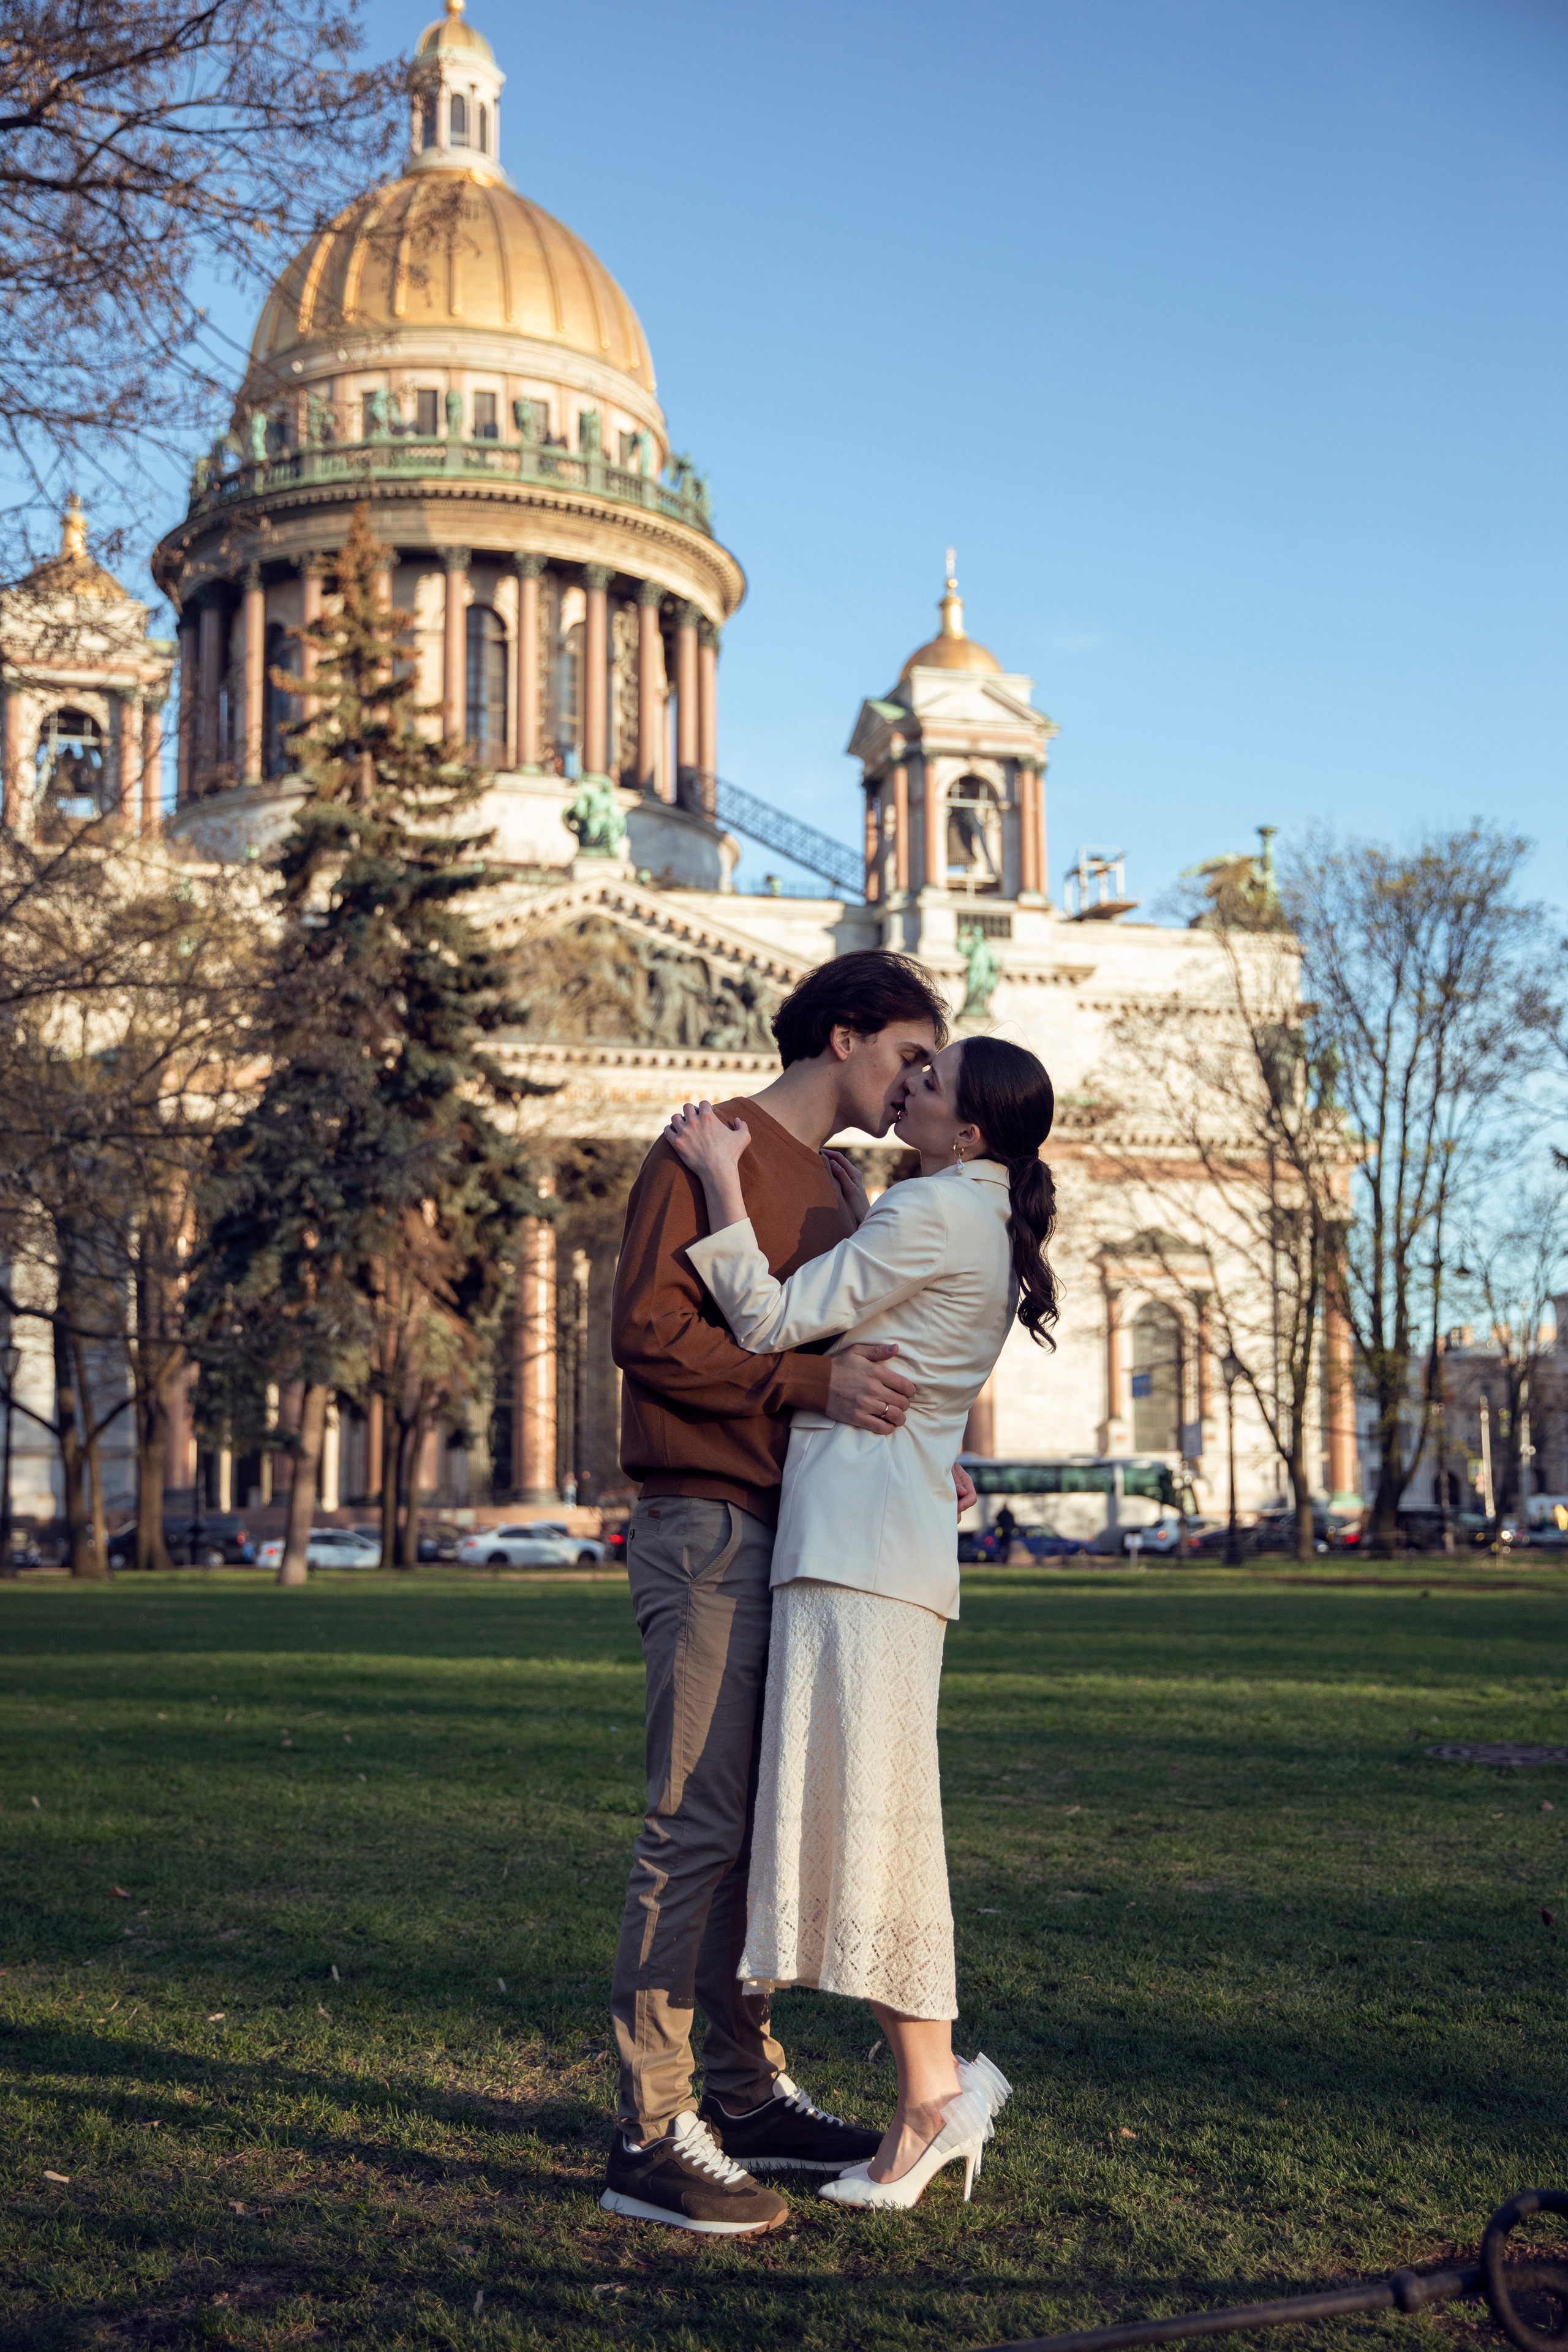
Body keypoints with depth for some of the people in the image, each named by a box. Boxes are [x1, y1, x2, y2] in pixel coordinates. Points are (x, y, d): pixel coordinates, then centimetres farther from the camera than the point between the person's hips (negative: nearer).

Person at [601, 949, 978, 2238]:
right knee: (700, 1828, -10)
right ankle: (651, 2136, -6)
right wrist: (813, 1379, -23)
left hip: (793, 1536, 9)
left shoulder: (834, 1189, 22)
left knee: (770, 1825, 11)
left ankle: (750, 2095, 20)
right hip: (709, 1527, -9)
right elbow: (647, 1327, -16)